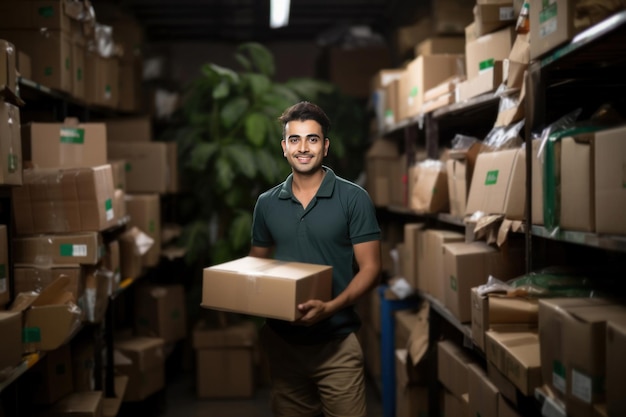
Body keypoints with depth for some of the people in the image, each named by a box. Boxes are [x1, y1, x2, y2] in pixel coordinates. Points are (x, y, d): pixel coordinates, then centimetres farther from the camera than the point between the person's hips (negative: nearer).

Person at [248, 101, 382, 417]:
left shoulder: (353, 199, -6)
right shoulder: (266, 204, 6)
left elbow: (370, 268, -8)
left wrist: (330, 307, -23)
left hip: (336, 343, -3)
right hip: (281, 341, 4)